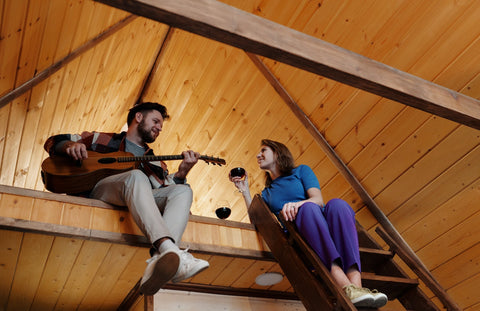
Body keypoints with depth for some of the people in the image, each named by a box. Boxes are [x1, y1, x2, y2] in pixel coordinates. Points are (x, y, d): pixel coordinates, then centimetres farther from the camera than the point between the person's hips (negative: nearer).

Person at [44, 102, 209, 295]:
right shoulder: (104, 140, 22)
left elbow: (165, 190, 12)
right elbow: (53, 142, 19)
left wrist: (182, 172, -5)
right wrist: (70, 145, -4)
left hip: (134, 203, 4)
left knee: (183, 191, -21)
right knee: (136, 176, -34)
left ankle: (159, 260, -49)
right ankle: (170, 250, -56)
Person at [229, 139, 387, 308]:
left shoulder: (301, 170, 22)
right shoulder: (267, 193, 31)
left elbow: (318, 199, 3)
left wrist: (296, 204, -19)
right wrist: (245, 191, 13)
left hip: (326, 224, 0)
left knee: (337, 204, -33)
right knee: (308, 208, -33)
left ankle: (355, 283, -51)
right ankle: (346, 287, -53)